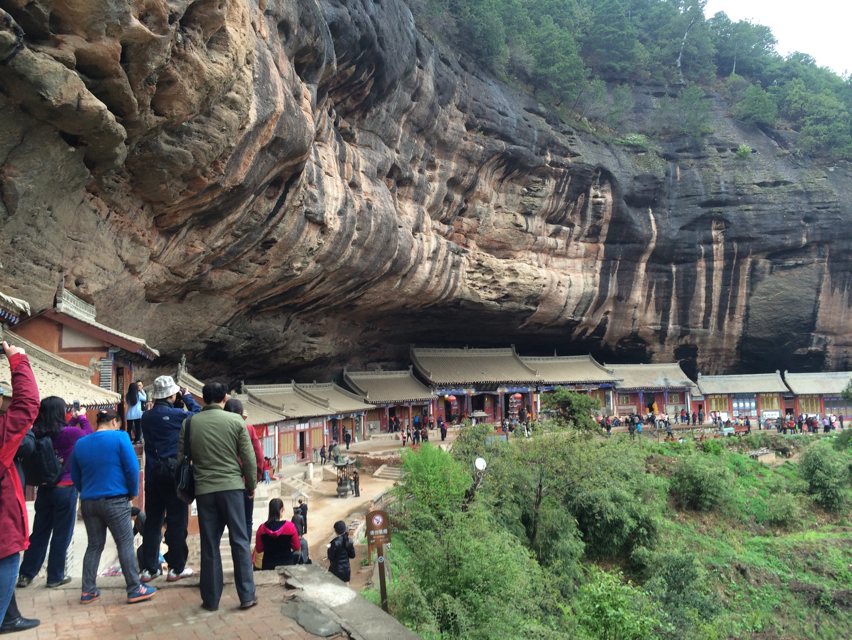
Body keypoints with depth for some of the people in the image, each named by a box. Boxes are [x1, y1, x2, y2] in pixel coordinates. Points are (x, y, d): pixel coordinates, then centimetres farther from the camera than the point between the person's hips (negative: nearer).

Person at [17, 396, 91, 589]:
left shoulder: (37, 433, -5)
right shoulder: (70, 433, -19)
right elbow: (89, 435, 2)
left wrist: (73, 419, 17)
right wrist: (82, 418, 14)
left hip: (44, 488, 5)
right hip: (65, 489, -5)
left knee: (39, 532, 17)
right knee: (61, 534, 8)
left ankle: (26, 574, 23)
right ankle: (55, 577, 16)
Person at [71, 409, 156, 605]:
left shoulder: (80, 443, 8)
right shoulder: (119, 437, -7)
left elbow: (75, 476, 14)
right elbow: (132, 468, -11)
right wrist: (133, 492, 3)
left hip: (88, 502, 5)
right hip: (115, 501, -5)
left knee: (94, 546, 15)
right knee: (125, 544, 1)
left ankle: (88, 591, 17)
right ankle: (135, 589, 3)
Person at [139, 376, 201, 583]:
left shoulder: (146, 417, 5)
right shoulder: (176, 415, -13)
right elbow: (198, 414, -3)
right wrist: (187, 396, 10)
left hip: (152, 472, 6)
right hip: (173, 471, -6)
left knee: (152, 520, 11)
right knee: (177, 520, 2)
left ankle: (149, 568, 15)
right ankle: (176, 568, 7)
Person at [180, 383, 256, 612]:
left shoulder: (190, 423, 2)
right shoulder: (235, 421, -4)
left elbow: (182, 457, 7)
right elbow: (249, 458, -2)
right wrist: (251, 485, 10)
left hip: (203, 489, 2)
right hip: (232, 486, -2)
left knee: (209, 545, 10)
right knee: (240, 541, 7)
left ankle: (211, 599, 16)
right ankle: (247, 595, 9)